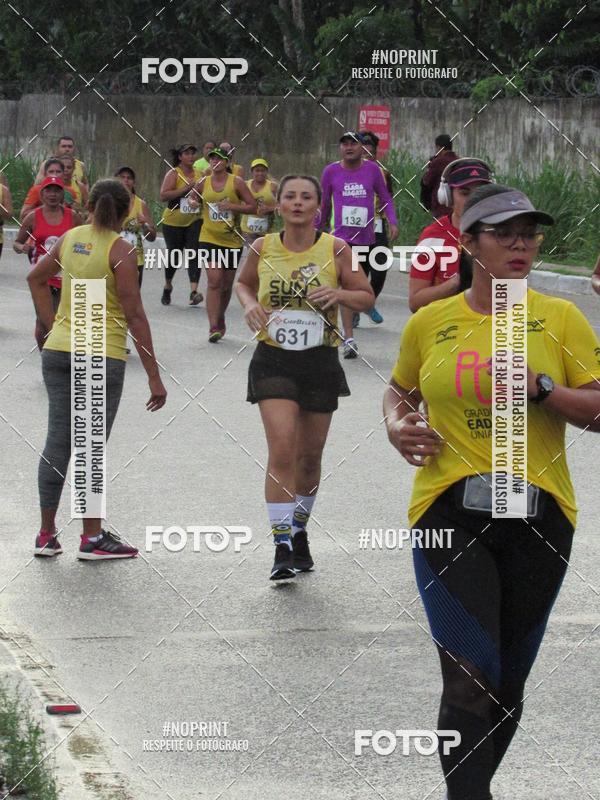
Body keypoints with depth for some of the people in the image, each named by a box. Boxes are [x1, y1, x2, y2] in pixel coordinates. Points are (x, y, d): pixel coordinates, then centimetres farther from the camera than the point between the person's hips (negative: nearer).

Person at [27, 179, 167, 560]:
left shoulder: (70, 239, 6)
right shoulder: (121, 250, -12)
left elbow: (36, 277, 22)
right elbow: (134, 315, -14)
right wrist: (154, 375, -11)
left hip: (58, 350, 5)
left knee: (58, 441, 11)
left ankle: (47, 533, 16)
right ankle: (92, 538, 9)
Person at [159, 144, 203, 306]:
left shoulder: (199, 175, 6)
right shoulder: (173, 174, -6)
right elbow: (164, 196, -18)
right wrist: (185, 188, -22)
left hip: (194, 221, 2)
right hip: (173, 221, -2)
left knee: (194, 255, -14)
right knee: (174, 256, 9)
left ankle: (194, 291, -23)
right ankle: (168, 286, 35)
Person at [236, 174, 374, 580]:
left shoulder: (336, 250, -4)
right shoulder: (262, 248, -1)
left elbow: (367, 298, 3)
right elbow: (243, 283, 18)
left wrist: (338, 294, -17)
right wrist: (250, 304, -3)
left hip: (320, 362, 1)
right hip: (274, 361, -1)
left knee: (310, 456, 12)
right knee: (282, 451, -16)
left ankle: (299, 530, 36)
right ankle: (282, 548, -15)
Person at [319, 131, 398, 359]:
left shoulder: (372, 169, 2)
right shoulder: (331, 171, 1)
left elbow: (385, 198, 9)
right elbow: (324, 203, 14)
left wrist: (392, 222, -5)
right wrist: (319, 228, 22)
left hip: (367, 236, 2)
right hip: (342, 237, -2)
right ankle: (349, 339, -19)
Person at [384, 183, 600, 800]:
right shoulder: (430, 323, 6)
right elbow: (399, 391, 23)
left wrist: (541, 388, -16)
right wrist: (397, 425, 2)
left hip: (537, 517, 1)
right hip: (449, 512, -1)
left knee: (508, 683, 12)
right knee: (471, 679, -13)